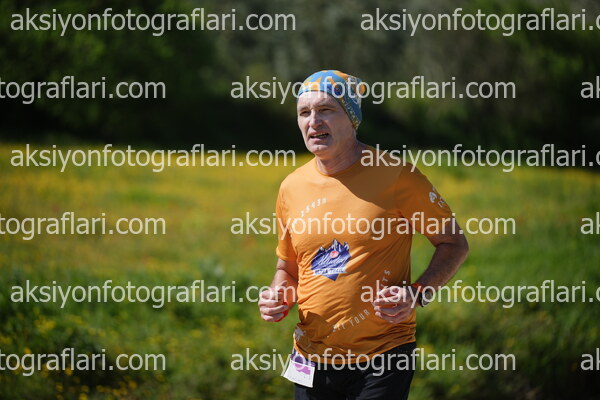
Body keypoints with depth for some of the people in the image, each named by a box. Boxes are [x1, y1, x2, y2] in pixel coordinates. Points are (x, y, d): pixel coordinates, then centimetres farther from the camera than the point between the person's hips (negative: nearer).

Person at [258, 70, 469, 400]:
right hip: (313, 359, 4)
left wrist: (417, 294, -14)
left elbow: (454, 243, 1)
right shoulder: (291, 187, 6)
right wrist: (278, 296, -1)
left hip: (383, 359, -4)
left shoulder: (395, 176, -7)